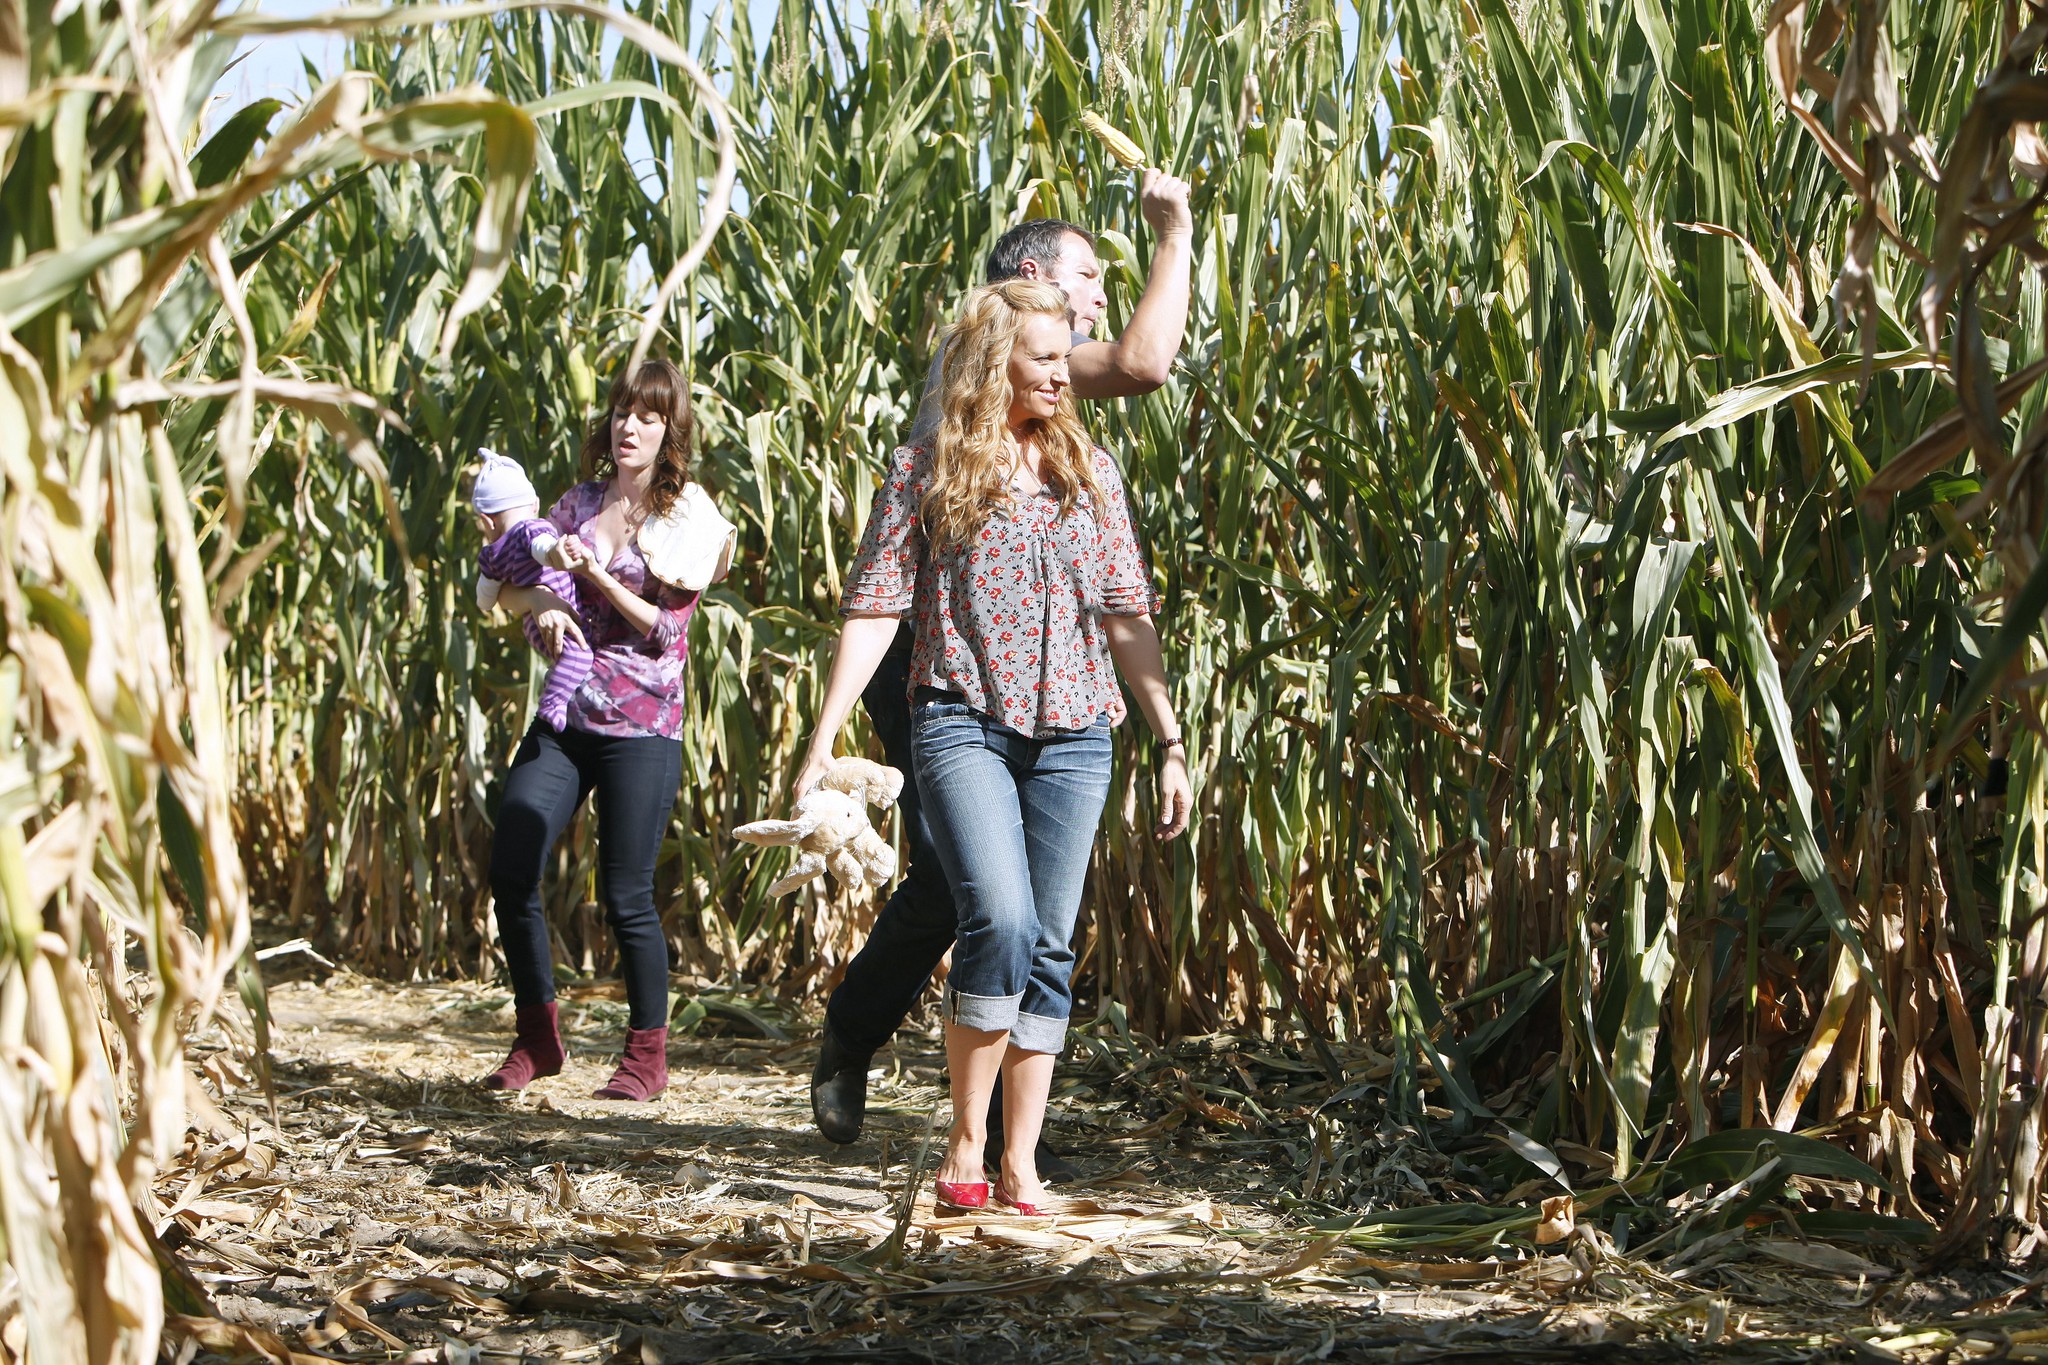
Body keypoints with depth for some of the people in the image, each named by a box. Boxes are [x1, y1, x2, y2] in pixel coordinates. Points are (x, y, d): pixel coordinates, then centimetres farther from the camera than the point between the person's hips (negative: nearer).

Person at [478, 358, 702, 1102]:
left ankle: (648, 1054, 11)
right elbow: (508, 589, 6)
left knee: (626, 893, -4)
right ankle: (537, 1039, 12)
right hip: (565, 718, 5)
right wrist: (542, 602, -17)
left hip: (642, 727, -5)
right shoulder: (579, 503, 11)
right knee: (510, 870, -2)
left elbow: (665, 628, -6)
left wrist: (593, 572, -17)